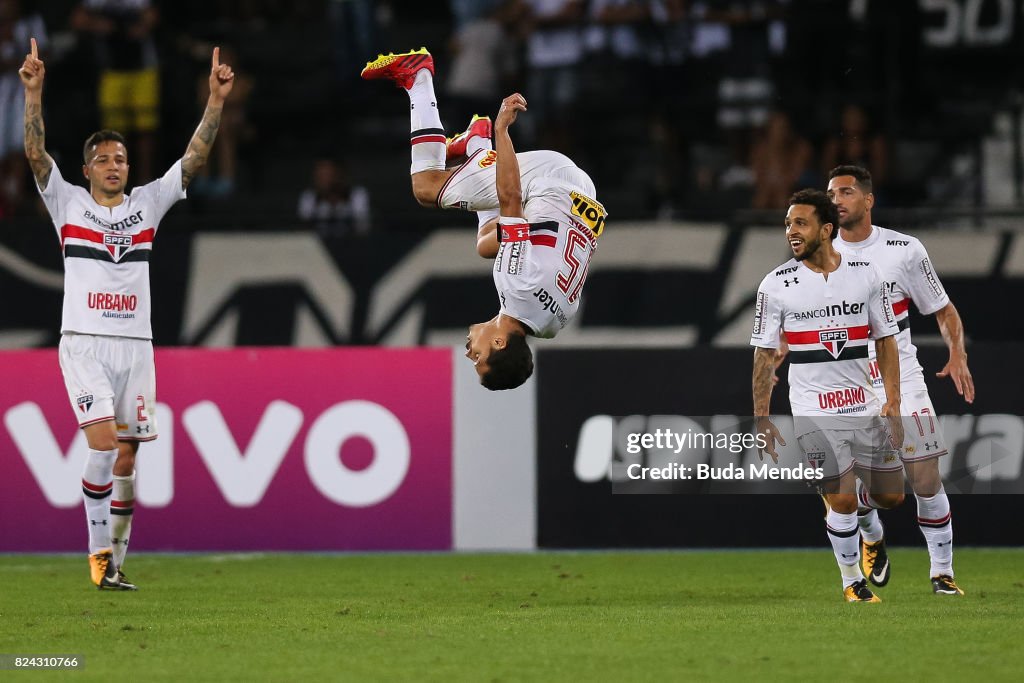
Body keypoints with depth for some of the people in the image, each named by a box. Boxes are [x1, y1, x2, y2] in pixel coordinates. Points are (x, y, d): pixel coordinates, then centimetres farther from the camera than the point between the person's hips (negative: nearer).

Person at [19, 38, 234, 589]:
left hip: (135, 345, 3)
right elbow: (35, 153, -7)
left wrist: (215, 101, -6)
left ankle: (114, 564, 9)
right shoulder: (67, 203, 6)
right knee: (103, 442, -19)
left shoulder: (148, 203, 12)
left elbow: (193, 160, 5)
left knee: (126, 460, 2)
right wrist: (33, 93, -20)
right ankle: (99, 552, -9)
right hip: (84, 342, -3)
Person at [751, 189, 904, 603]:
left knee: (891, 496, 6)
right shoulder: (776, 285, -5)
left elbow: (885, 340, 8)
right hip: (813, 410, -3)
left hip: (863, 406, 3)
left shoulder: (865, 275, 1)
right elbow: (764, 354, 0)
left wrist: (893, 403, 1)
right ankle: (852, 580, 10)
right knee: (843, 501, -11)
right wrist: (761, 419, -3)